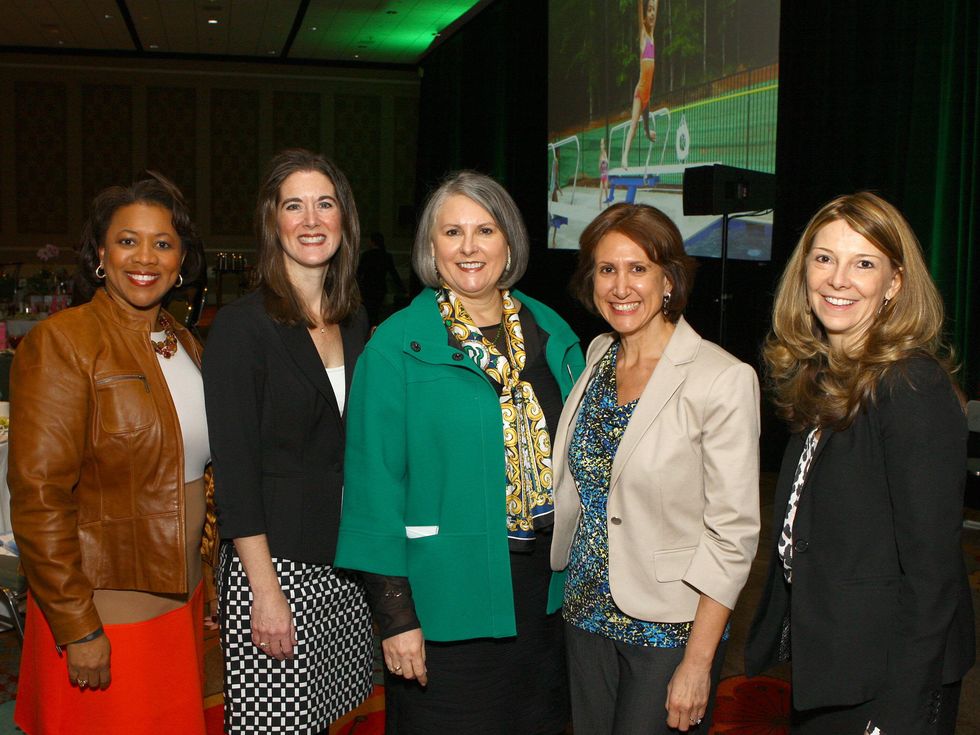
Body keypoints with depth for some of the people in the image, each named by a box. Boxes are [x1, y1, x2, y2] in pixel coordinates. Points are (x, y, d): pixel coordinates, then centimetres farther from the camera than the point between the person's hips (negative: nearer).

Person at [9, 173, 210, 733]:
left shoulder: (185, 345, 10)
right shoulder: (61, 342, -13)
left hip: (182, 601, 7)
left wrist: (199, 589, 15)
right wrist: (77, 627, -17)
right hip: (104, 617, -7)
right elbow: (39, 498, -17)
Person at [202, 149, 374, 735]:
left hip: (346, 561, 6)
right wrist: (265, 591, -16)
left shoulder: (356, 324, 9)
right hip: (273, 561, -6)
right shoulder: (243, 325, -10)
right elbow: (234, 467, -14)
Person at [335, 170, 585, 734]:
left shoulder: (552, 335, 4)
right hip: (447, 600, -4)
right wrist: (395, 616, -12)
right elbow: (377, 486, -10)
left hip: (548, 593, 5)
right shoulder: (398, 346, -10)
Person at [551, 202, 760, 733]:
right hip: (587, 613, 6)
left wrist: (698, 663, -17)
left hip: (669, 628, -5)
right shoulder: (595, 358, 2)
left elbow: (732, 534, -16)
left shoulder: (724, 380, -17)